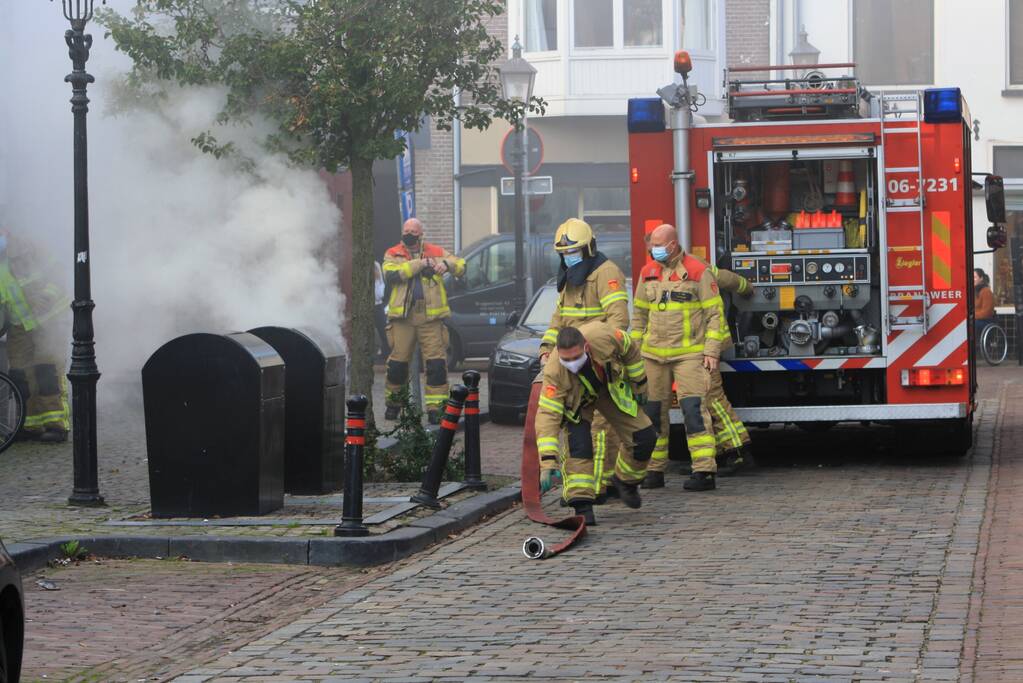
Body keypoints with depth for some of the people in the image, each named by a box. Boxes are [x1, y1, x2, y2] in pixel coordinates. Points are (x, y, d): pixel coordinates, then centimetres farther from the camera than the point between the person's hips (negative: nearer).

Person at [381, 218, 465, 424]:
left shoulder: (436, 252, 12)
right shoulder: (393, 254, 9)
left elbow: (461, 266, 7)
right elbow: (391, 274, -11)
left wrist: (446, 264, -15)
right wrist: (420, 264, -14)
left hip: (431, 317, 0)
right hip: (403, 316, 0)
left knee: (436, 363, -7)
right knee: (398, 362, 4)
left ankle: (436, 407, -3)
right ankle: (393, 403, 23)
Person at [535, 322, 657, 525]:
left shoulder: (603, 335, -38)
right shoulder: (554, 371, -41)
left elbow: (630, 350, -14)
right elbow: (547, 415, -42)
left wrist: (639, 385, -2)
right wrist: (547, 464, -49)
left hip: (611, 387, 3)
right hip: (575, 399, -3)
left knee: (644, 438, -2)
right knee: (579, 445, -23)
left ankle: (625, 481, 25)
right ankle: (582, 507, -16)